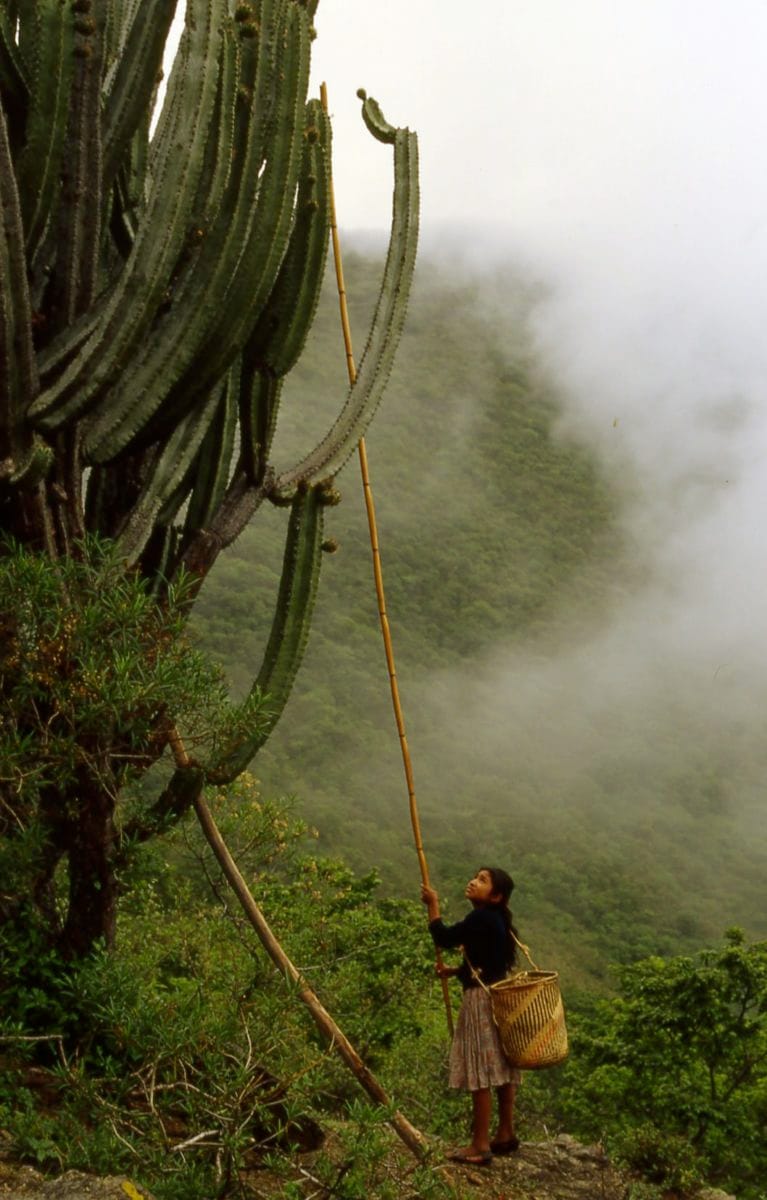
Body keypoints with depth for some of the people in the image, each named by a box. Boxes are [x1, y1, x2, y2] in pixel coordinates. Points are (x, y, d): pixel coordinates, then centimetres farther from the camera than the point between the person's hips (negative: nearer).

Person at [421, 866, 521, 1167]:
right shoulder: (495, 920, 12)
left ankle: (480, 1146, -4)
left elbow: (444, 938, -16)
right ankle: (505, 1134, 25)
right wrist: (454, 971, 13)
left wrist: (433, 904, -5)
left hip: (481, 999, -10)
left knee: (480, 1072, -7)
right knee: (502, 1068, 15)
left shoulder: (481, 919, -18)